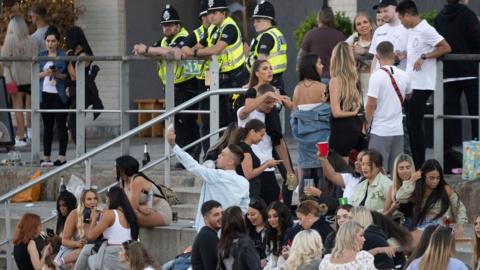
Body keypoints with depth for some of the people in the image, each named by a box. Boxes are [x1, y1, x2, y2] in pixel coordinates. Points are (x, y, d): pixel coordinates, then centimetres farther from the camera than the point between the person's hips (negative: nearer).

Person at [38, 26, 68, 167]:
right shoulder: (41, 55, 11)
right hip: (45, 94, 4)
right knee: (47, 126, 7)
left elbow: (68, 75, -2)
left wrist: (57, 75, -18)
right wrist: (45, 73, -11)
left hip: (59, 95, -4)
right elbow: (36, 75, 9)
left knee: (61, 126, -4)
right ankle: (46, 157, 9)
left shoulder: (63, 55, -1)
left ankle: (62, 157, -3)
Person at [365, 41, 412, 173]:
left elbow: (371, 104, -15)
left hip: (380, 131, -5)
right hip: (398, 130, 5)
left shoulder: (377, 76, -13)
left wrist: (368, 123, -1)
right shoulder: (404, 75, 3)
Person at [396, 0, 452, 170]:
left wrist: (424, 57, -20)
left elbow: (446, 48, -18)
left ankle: (419, 166, -3)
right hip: (411, 84, 9)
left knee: (414, 124, -7)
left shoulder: (426, 30, -13)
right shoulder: (412, 31, 15)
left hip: (422, 85, -9)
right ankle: (417, 164, 16)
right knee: (412, 125, 11)